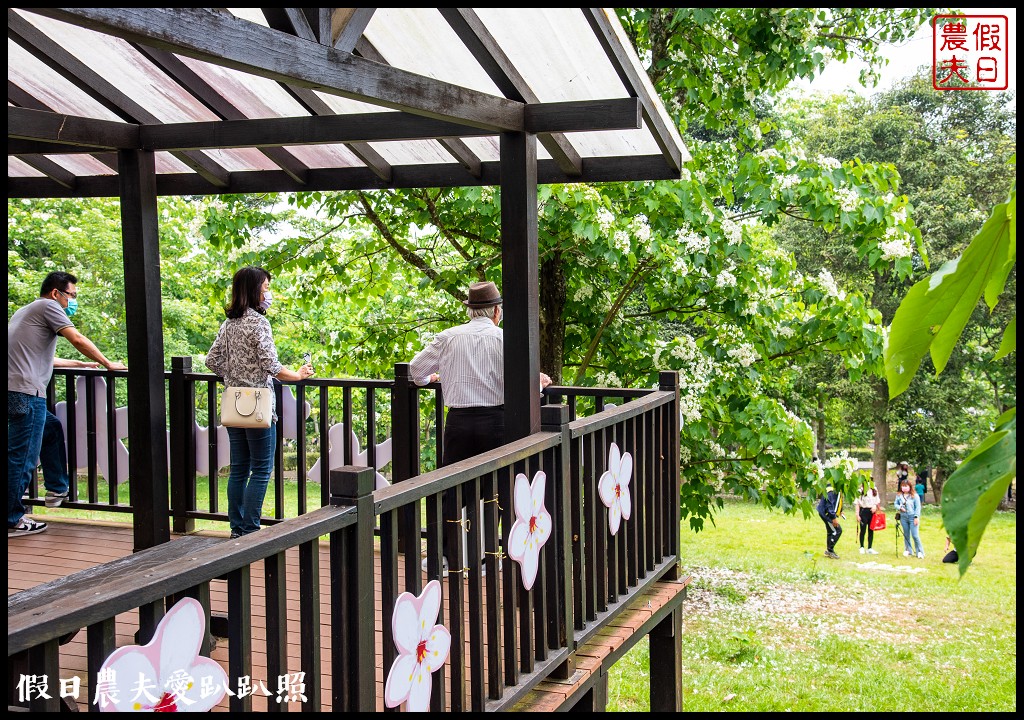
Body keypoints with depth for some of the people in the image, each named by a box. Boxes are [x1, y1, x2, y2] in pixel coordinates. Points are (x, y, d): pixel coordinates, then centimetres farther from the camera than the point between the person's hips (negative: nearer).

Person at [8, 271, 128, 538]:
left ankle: (57, 489, 29)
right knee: (22, 457, -6)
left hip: (16, 392, 10)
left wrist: (81, 364, 39)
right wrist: (108, 364, 0)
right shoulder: (48, 306, 0)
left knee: (51, 429, 26)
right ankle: (12, 520, -3)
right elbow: (77, 339, -10)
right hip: (25, 393, -10)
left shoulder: (27, 311, 29)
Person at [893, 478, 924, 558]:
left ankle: (920, 552, 2)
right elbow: (895, 504, 13)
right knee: (906, 535, 12)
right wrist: (900, 508, -8)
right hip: (903, 517, 4)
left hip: (912, 517, -4)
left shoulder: (914, 496, -5)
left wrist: (916, 517, -10)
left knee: (915, 535, -8)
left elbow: (918, 507, -5)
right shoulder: (899, 496, 7)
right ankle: (908, 550, 25)